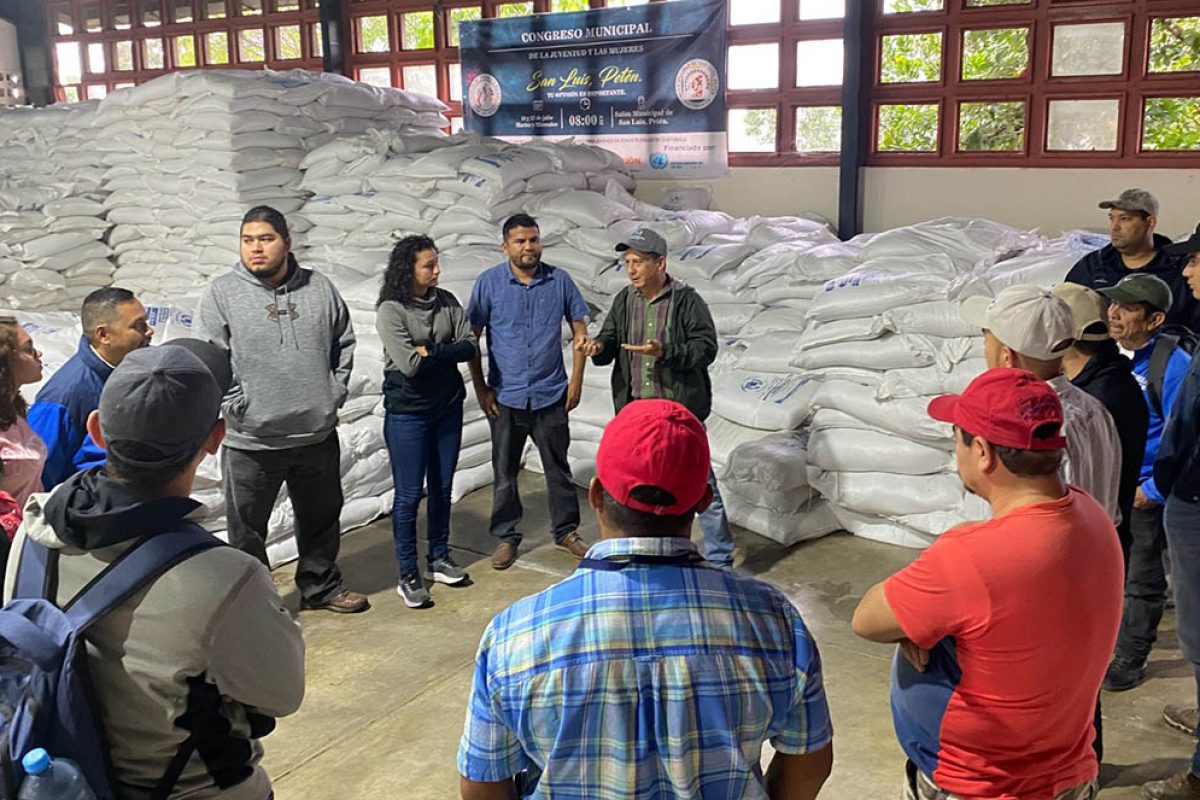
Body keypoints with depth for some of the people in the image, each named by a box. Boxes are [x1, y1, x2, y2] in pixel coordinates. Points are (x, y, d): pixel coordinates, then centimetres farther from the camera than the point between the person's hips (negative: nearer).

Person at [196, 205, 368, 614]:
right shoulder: (222, 294, -7)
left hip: (318, 434, 3)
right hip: (251, 442, -3)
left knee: (322, 519, 20)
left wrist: (335, 393, 4)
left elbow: (344, 344, 12)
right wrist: (237, 408, -13)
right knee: (247, 529, 10)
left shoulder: (320, 288, 3)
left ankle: (321, 586, 39)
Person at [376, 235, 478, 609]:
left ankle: (439, 559, 31)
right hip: (408, 412, -5)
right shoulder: (391, 310, -14)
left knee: (442, 487, 15)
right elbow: (409, 365, -22)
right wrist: (447, 352, -10)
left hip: (447, 406, 5)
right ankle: (408, 576, 12)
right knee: (409, 494, 1)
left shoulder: (446, 302, 2)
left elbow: (470, 347, -6)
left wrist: (431, 351, -16)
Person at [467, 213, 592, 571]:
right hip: (506, 397, -1)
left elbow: (579, 330, 5)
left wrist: (576, 380, 0)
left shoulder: (560, 281, -3)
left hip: (551, 395, 1)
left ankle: (566, 530, 28)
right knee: (504, 473, 10)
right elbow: (472, 338, -2)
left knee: (558, 468, 13)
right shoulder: (489, 283, -6)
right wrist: (481, 389, -5)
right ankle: (506, 537, 25)